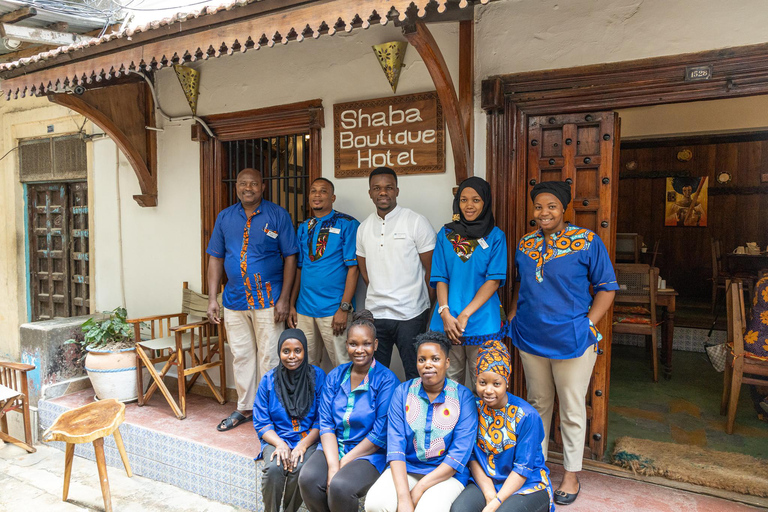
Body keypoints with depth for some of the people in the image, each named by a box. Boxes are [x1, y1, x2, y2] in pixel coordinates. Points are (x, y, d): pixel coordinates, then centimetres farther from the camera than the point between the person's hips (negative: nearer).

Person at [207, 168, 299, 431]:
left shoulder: (278, 215, -3)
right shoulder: (224, 217, 8)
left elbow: (290, 257, -5)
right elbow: (215, 258, 10)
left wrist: (284, 298, -11)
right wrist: (212, 298, 4)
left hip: (268, 300, -4)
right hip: (234, 300, 4)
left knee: (269, 358, 3)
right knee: (240, 356, 14)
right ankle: (244, 408, 30)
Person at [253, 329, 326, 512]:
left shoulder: (317, 376, -1)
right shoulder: (268, 380, 2)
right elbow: (261, 423, 3)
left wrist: (303, 445, -15)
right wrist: (280, 444, -15)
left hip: (307, 439, -1)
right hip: (277, 438, 1)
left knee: (299, 468, -29)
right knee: (274, 468, -28)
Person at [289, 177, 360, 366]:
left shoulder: (347, 224, -4)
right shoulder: (304, 228, 13)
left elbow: (353, 268, -10)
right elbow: (299, 268, 16)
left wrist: (344, 308, -15)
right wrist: (291, 305, 10)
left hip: (333, 309, -5)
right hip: (304, 308, 5)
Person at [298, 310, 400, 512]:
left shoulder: (386, 380, -10)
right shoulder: (335, 376, 5)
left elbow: (381, 434, -13)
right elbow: (326, 423, 0)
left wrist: (343, 462, -12)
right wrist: (333, 464, -14)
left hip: (370, 454, -4)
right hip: (333, 448, 4)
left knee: (340, 486, -30)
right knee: (307, 478, -23)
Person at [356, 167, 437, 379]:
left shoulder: (416, 222, -5)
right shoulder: (364, 227, 10)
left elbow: (432, 269, -4)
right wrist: (380, 294, 9)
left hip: (410, 314, -4)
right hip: (375, 313, 5)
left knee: (415, 376, 5)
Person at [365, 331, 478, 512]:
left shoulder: (463, 397, -5)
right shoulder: (403, 391, 1)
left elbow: (460, 454, -10)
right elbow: (395, 445, -7)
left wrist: (419, 488, -16)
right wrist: (403, 496, -20)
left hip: (447, 473, -2)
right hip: (405, 468, 3)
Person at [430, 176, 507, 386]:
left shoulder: (495, 236, 2)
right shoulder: (446, 234, 8)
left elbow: (494, 280, -5)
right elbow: (440, 278, 5)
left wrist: (465, 315, -13)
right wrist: (445, 313, -10)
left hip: (482, 323, -1)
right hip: (447, 321, 2)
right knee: (450, 383, 10)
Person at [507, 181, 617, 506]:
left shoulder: (587, 241, -8)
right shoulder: (525, 244, 6)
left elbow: (606, 287, -5)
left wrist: (588, 324, -13)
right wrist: (513, 314, 8)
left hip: (571, 341, -4)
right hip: (530, 339, 4)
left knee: (572, 409, 9)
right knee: (537, 403, 18)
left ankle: (571, 474, 26)